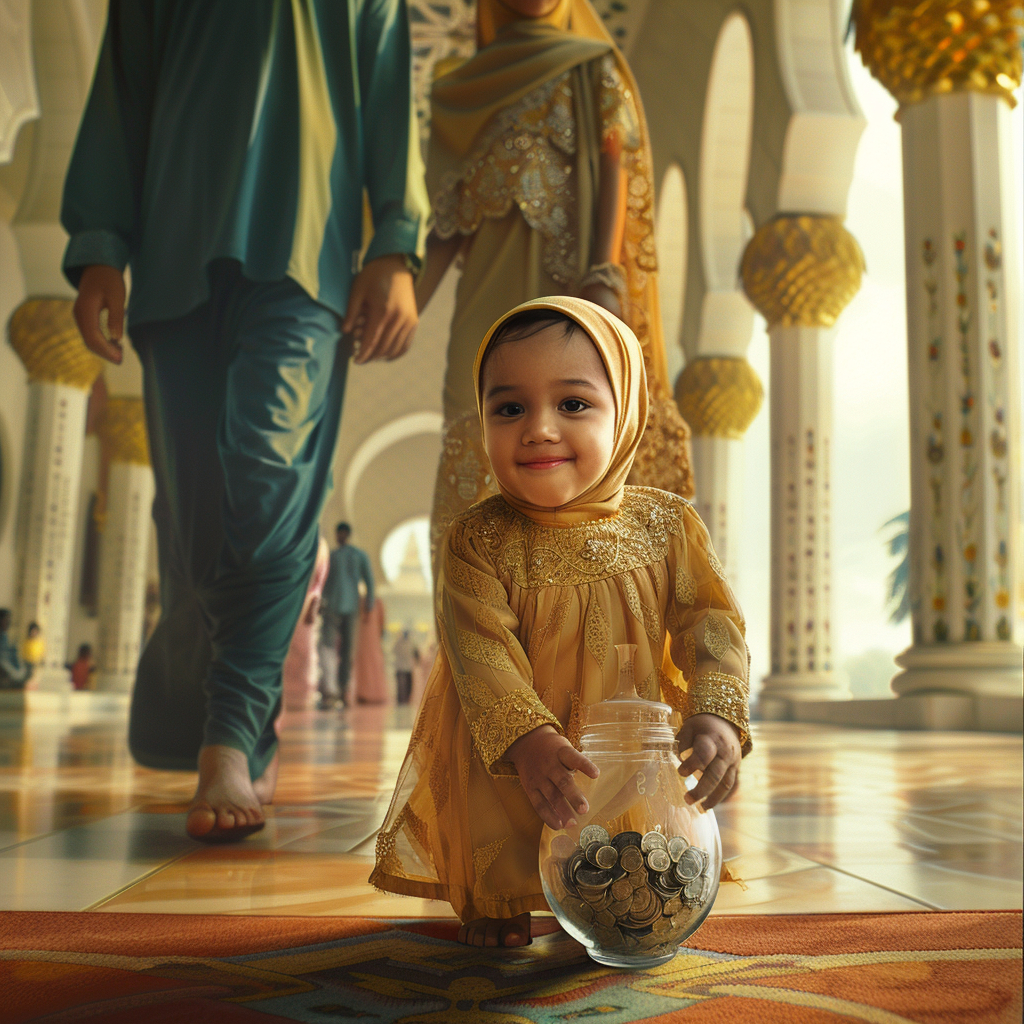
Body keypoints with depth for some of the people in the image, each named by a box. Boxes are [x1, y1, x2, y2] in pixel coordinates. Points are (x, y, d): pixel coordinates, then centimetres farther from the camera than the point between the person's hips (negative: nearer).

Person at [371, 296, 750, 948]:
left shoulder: (668, 524, -10)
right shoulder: (479, 540, -16)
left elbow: (712, 623, -12)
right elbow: (479, 648, -24)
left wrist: (718, 717, -29)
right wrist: (527, 737, -39)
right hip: (510, 755, -2)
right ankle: (495, 898, 29)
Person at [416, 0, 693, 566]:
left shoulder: (595, 70, 13)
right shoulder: (468, 89, 20)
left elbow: (614, 168, -1)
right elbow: (451, 215, 14)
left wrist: (604, 279, -17)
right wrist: (409, 305, 1)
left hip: (569, 279, -3)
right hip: (492, 287, 3)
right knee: (482, 454, -6)